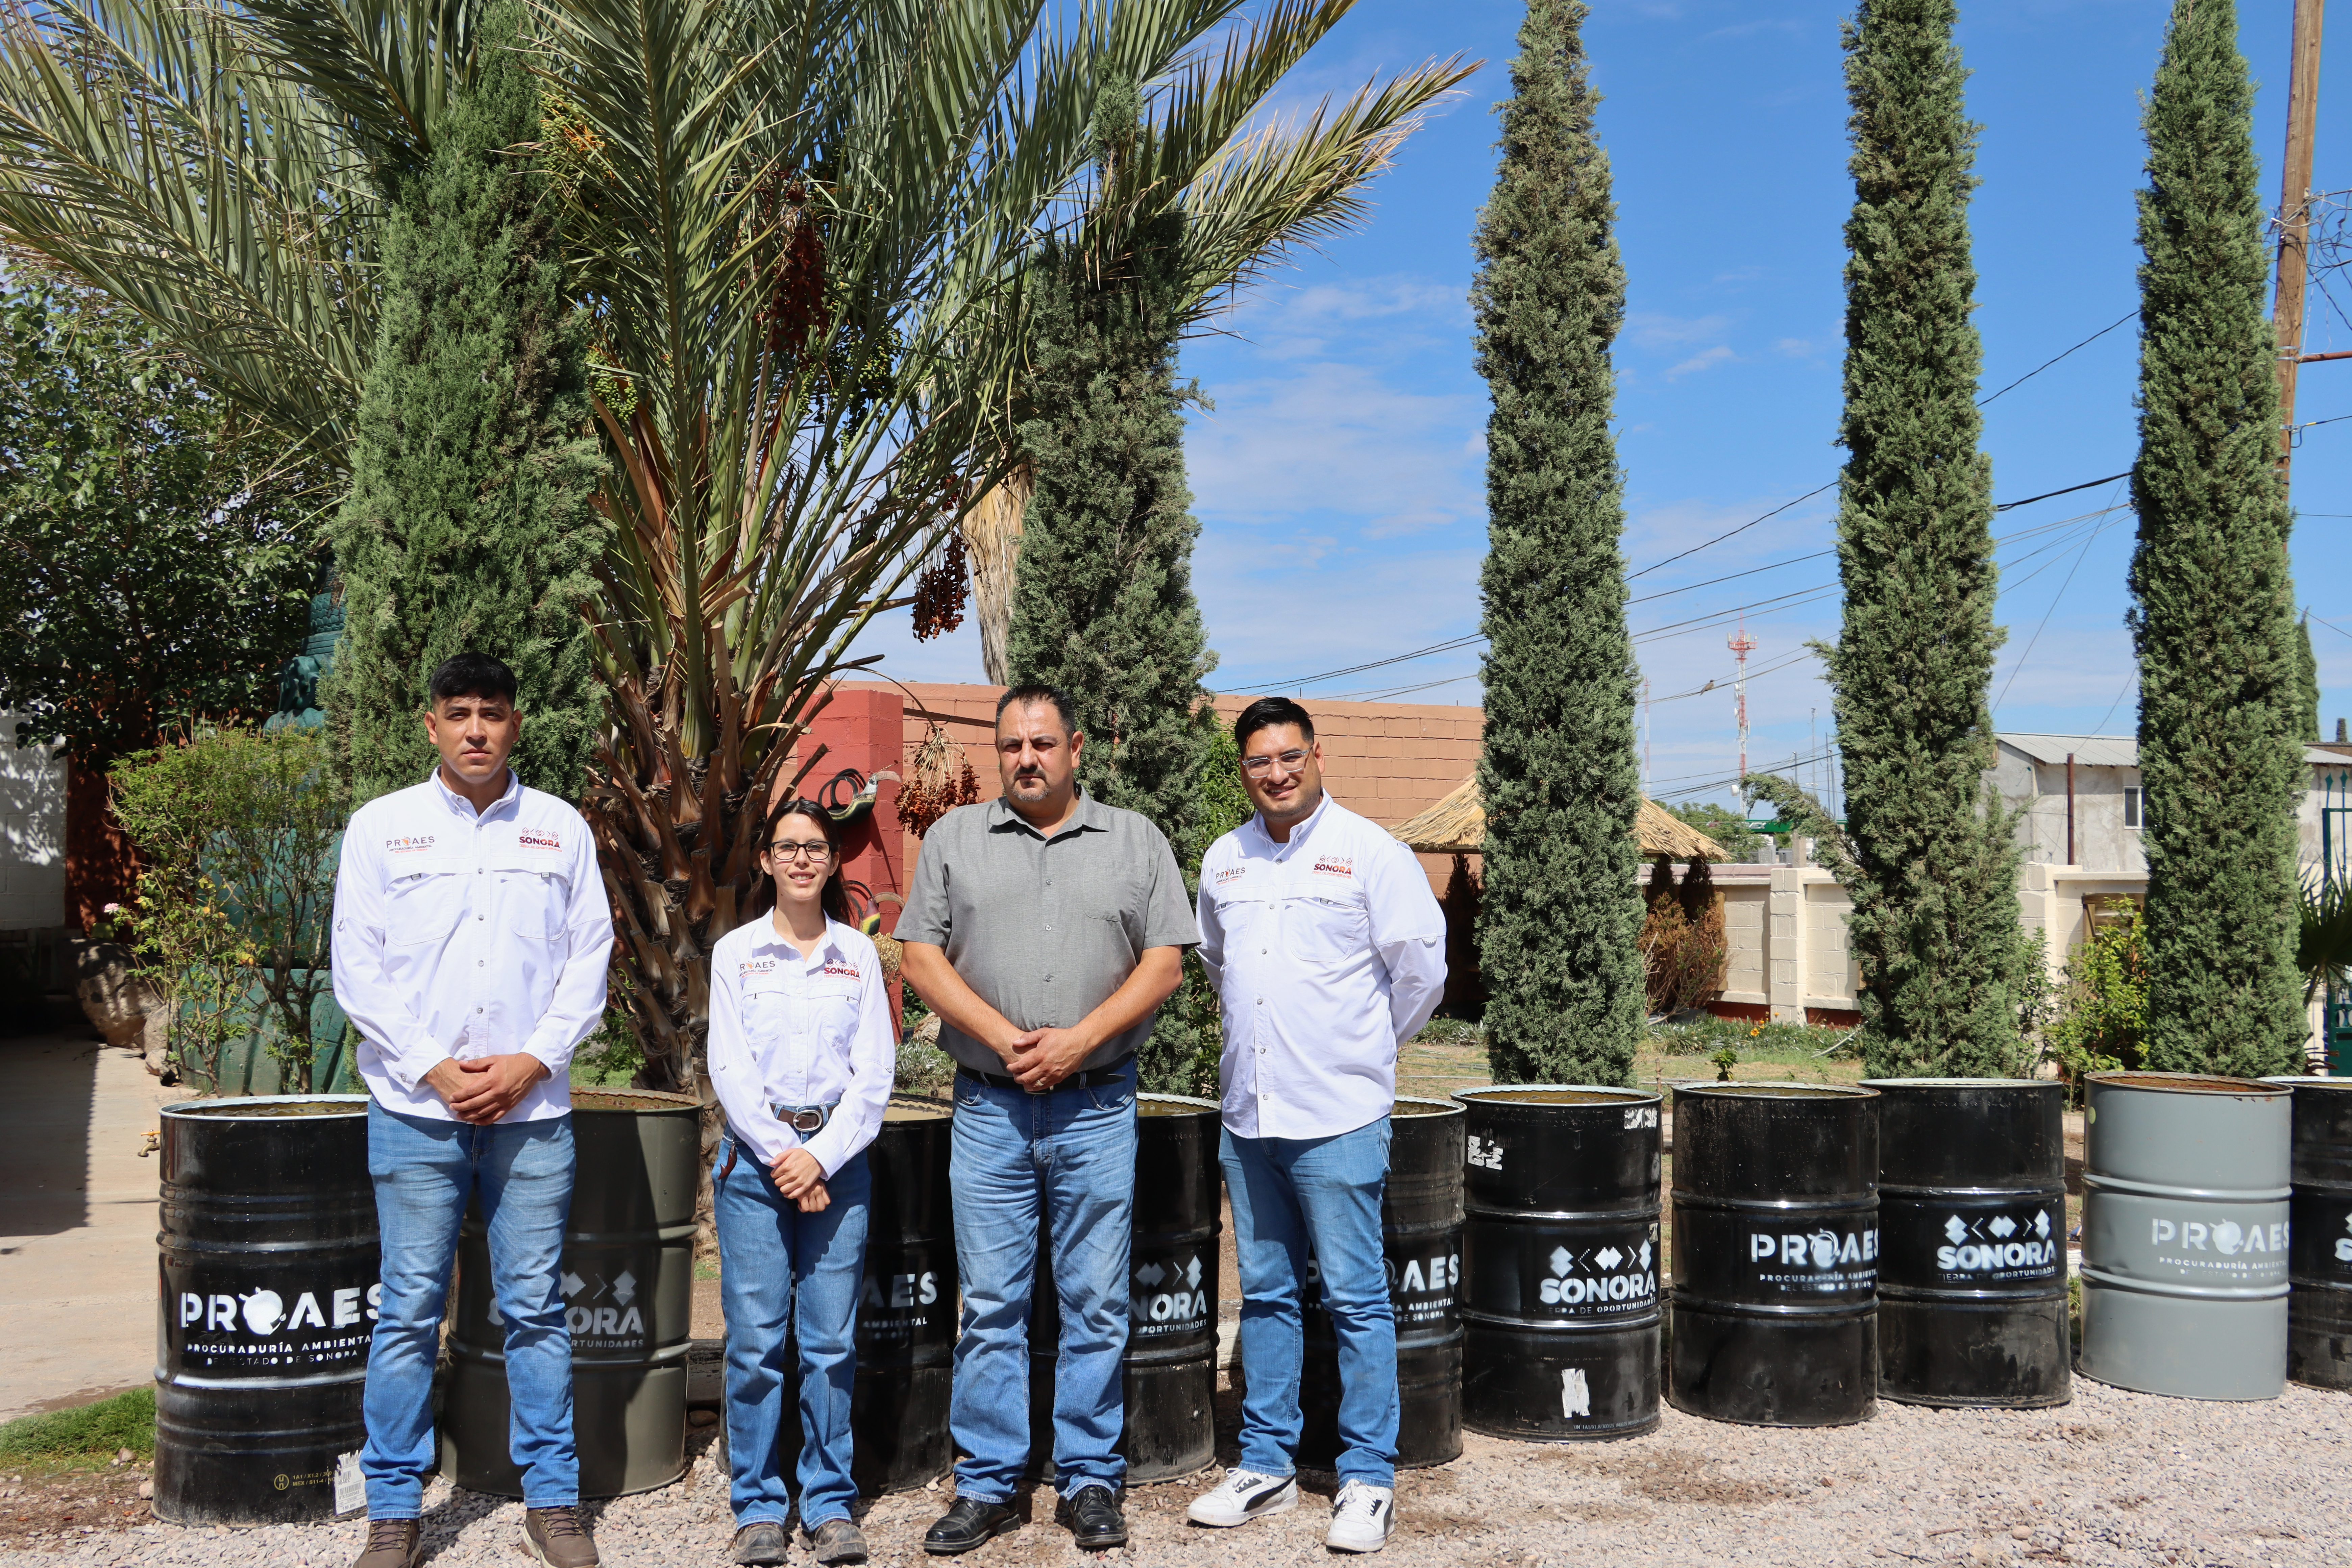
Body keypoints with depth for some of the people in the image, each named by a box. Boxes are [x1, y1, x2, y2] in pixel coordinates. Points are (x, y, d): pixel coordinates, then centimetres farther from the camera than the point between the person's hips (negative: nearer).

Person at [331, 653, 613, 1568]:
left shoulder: (561, 830, 9)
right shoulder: (382, 826, 5)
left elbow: (589, 960, 6)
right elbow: (357, 967, 1)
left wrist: (533, 1062, -6)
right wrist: (433, 1068, -8)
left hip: (532, 1107, 1)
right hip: (416, 1109, -1)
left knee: (536, 1308, 4)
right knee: (409, 1312, 2)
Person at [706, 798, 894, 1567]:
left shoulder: (860, 954, 8)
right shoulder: (736, 952, 5)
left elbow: (874, 1073, 3)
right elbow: (730, 1070, -1)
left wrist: (821, 1157, -8)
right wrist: (781, 1157, -9)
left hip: (838, 1157, 1)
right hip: (755, 1156, -1)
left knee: (832, 1341, 1)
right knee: (756, 1342, -1)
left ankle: (831, 1504, 12)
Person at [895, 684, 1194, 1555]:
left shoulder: (1134, 840, 6)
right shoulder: (953, 839, 8)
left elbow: (1164, 962, 0)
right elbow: (920, 957, 2)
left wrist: (1077, 1041, -11)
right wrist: (1000, 1035, -11)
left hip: (1097, 1107, 0)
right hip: (988, 1106, 1)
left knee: (1096, 1305, 4)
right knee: (991, 1306, 5)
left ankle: (1090, 1482, 15)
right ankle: (987, 1485, 15)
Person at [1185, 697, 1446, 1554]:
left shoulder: (1368, 852, -5)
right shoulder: (1224, 860, 10)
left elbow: (1423, 965, -2)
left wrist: (1363, 1047, 6)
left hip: (1338, 1117, -5)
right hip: (1248, 1114, 5)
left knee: (1356, 1300, 0)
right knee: (1265, 1295, 12)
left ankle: (1368, 1479, 9)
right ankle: (1266, 1466, 22)